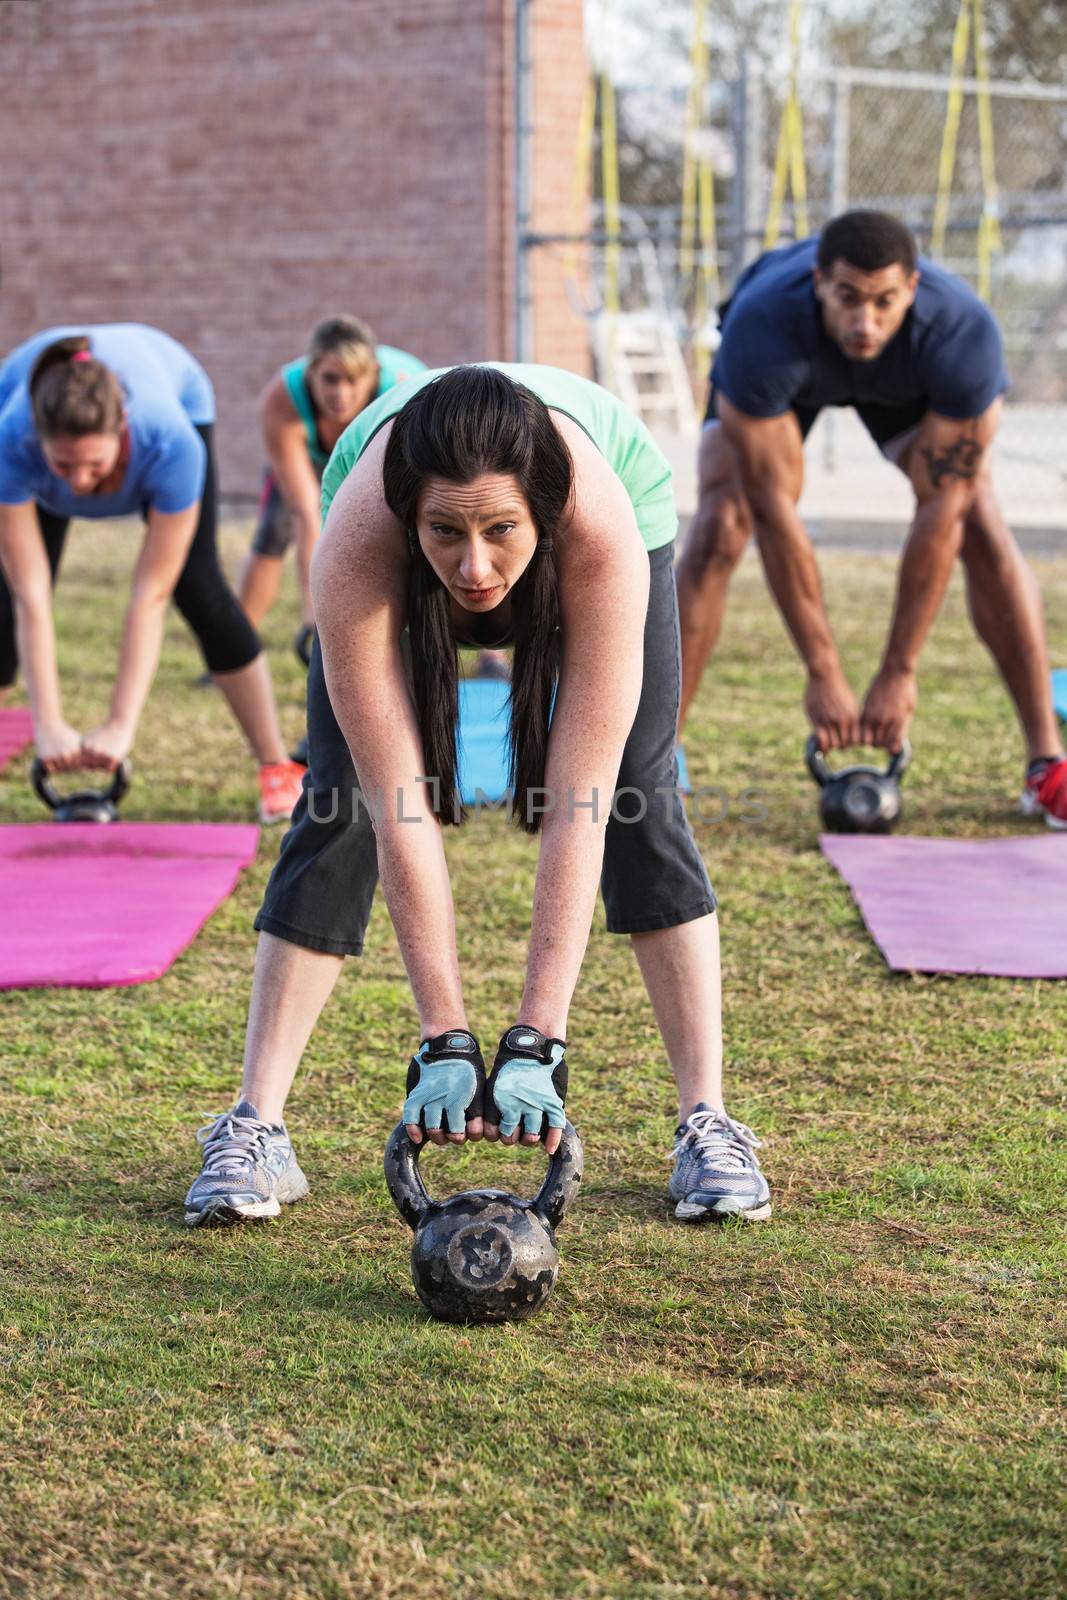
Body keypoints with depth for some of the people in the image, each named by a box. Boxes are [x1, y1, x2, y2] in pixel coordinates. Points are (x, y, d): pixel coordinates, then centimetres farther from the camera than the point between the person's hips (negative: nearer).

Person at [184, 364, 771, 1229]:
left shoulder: (601, 530, -45)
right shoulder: (357, 547, -43)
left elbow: (575, 808, -43)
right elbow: (400, 807, -40)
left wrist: (537, 1044, -45)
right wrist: (443, 1044, -40)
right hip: (393, 547, 1)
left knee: (640, 801, -14)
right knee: (335, 805, -10)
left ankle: (709, 1123, -6)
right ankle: (254, 1127, -4)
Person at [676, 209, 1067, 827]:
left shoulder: (963, 334, -41)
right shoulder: (763, 328, -44)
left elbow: (940, 510, -34)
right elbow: (774, 509, -38)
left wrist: (899, 673, -31)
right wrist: (824, 676, -34)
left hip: (908, 378, 1)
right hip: (787, 369, -1)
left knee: (981, 524, -18)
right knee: (719, 526, -22)